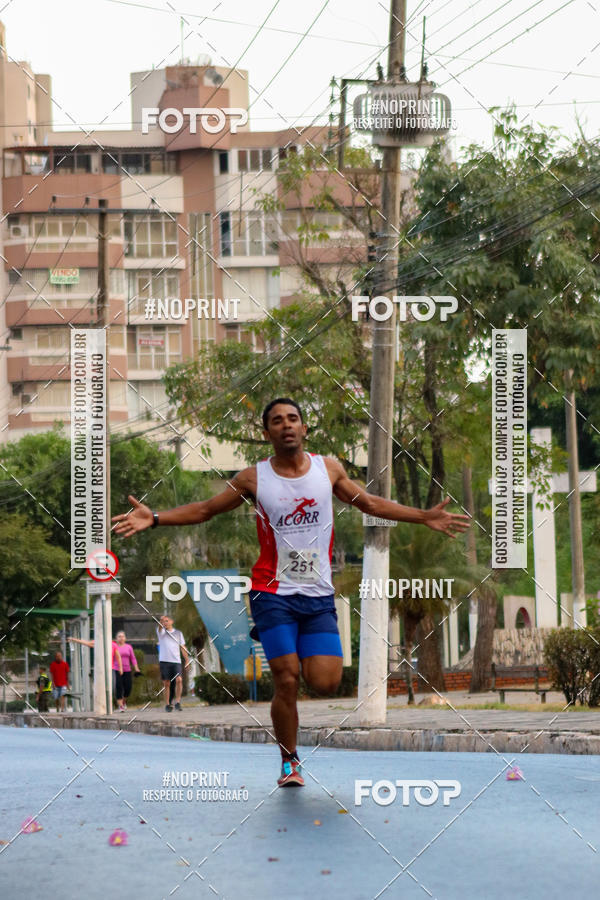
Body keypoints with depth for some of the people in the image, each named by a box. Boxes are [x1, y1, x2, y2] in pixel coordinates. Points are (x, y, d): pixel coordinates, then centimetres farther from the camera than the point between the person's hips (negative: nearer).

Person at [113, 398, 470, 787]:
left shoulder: (328, 468, 5)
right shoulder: (254, 478, -1)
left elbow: (370, 503, 18)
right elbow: (204, 510, 6)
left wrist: (424, 517, 14)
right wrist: (154, 518, -7)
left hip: (319, 595, 2)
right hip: (274, 594, -2)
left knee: (326, 683, -10)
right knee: (287, 682, -9)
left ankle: (302, 655, 26)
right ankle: (289, 762, 9)